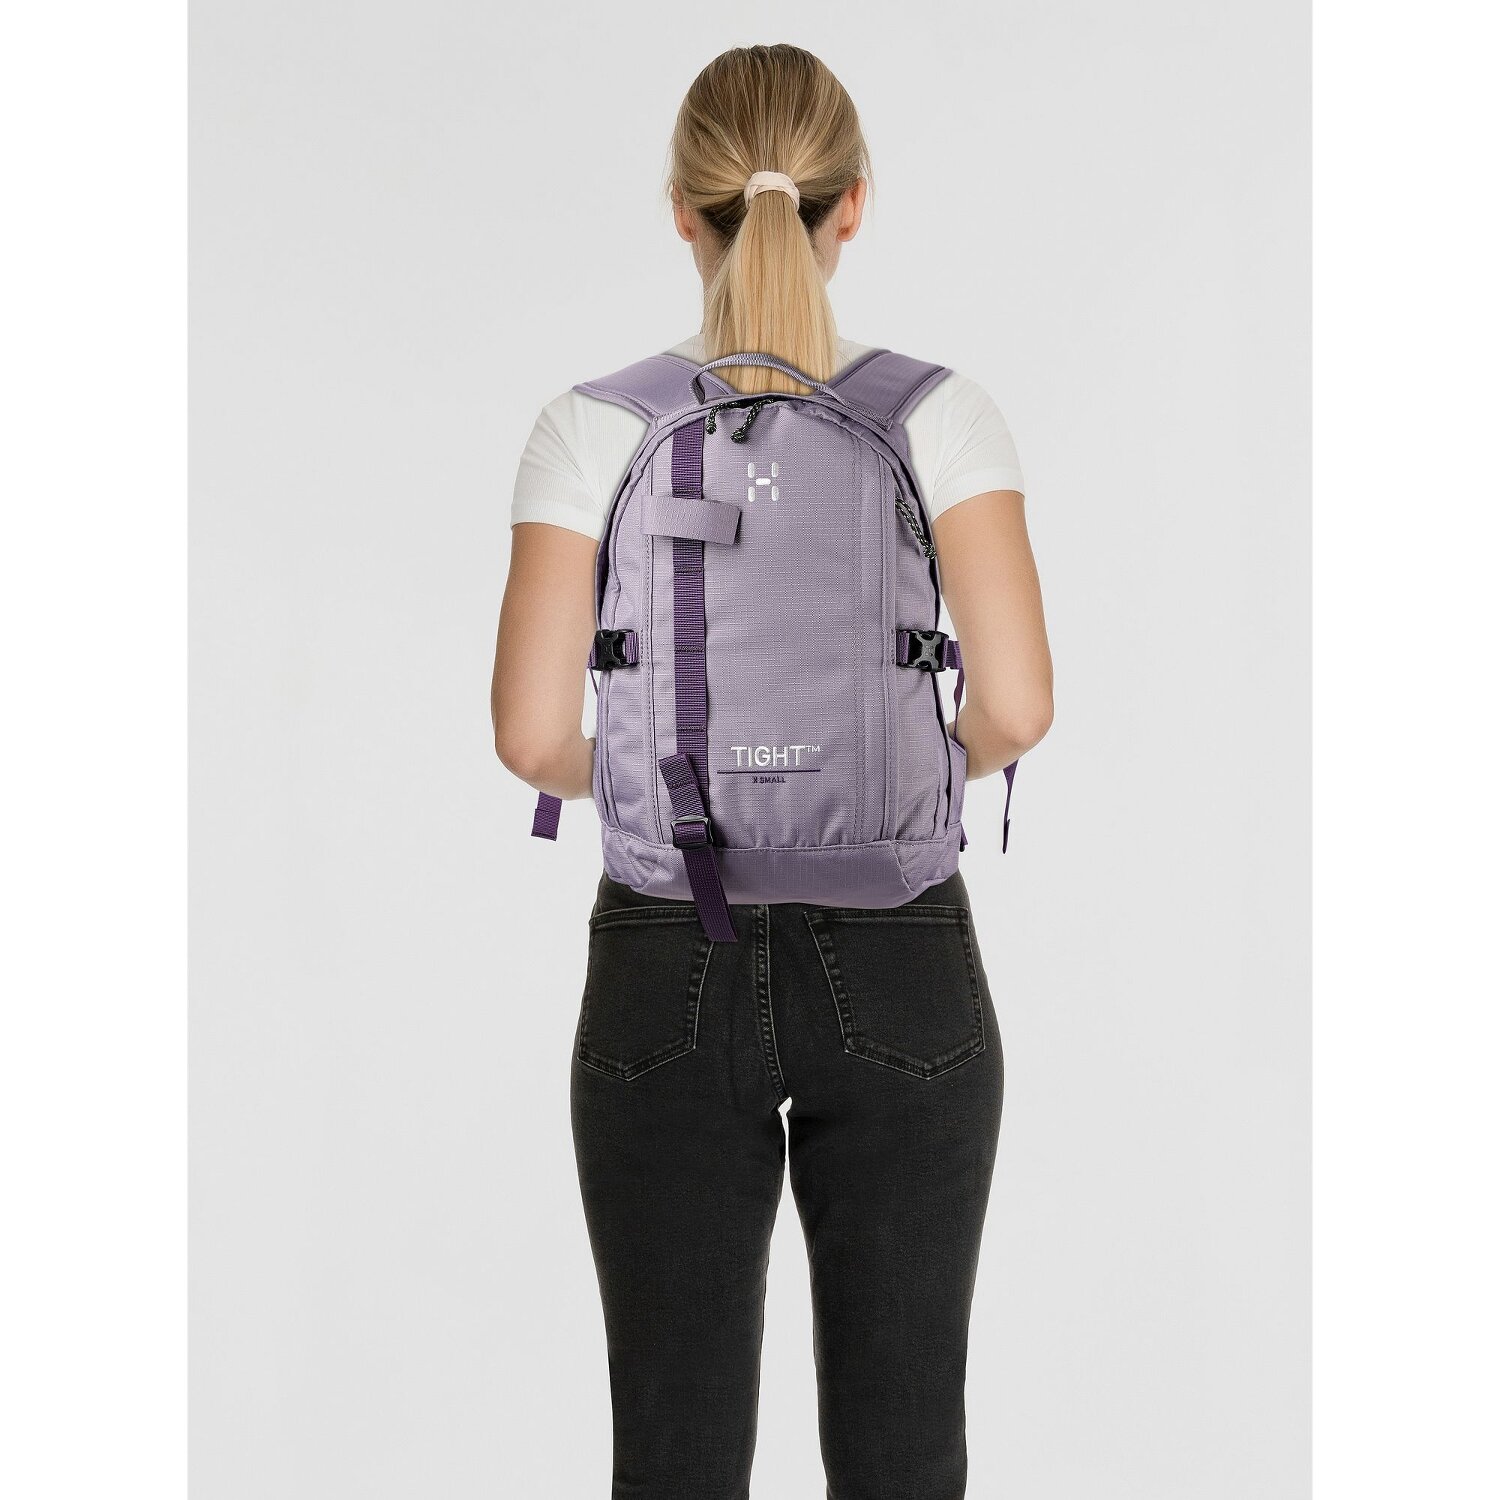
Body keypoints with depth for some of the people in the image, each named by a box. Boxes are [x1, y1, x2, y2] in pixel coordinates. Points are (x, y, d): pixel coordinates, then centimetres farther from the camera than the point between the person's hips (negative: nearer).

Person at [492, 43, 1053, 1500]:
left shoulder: (596, 425, -7)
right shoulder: (937, 412, -7)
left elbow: (536, 734, -13)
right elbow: (1013, 708, -15)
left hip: (668, 973, 0)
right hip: (895, 966, 0)